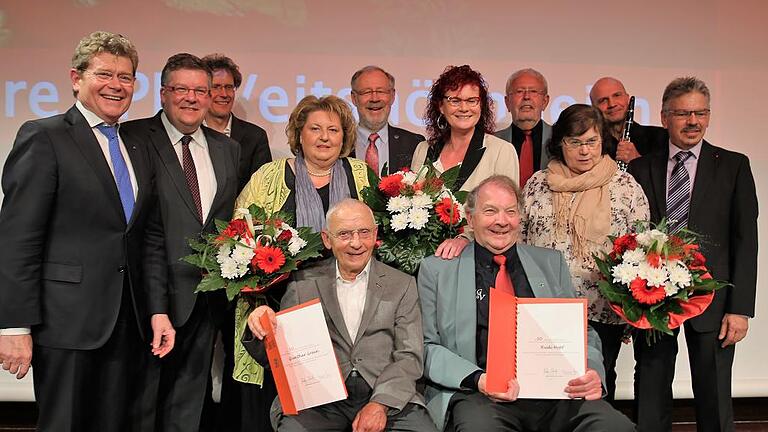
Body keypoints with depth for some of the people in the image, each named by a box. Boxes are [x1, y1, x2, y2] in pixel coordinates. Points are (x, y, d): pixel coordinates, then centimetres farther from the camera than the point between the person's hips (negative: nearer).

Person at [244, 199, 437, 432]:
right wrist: (261, 326, -12)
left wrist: (380, 404, -13)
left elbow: (410, 356, 3)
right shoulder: (304, 283, 11)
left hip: (388, 397, 1)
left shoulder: (402, 285, 10)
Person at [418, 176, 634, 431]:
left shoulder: (551, 262, 20)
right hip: (478, 392, -3)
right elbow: (427, 345, 4)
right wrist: (477, 379, -15)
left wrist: (592, 373, -5)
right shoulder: (436, 269, 11)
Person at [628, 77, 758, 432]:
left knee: (714, 402, 7)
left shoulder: (733, 166, 4)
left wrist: (740, 308, -7)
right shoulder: (641, 168, 7)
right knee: (650, 402, 9)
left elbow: (745, 240, 0)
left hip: (711, 299, -1)